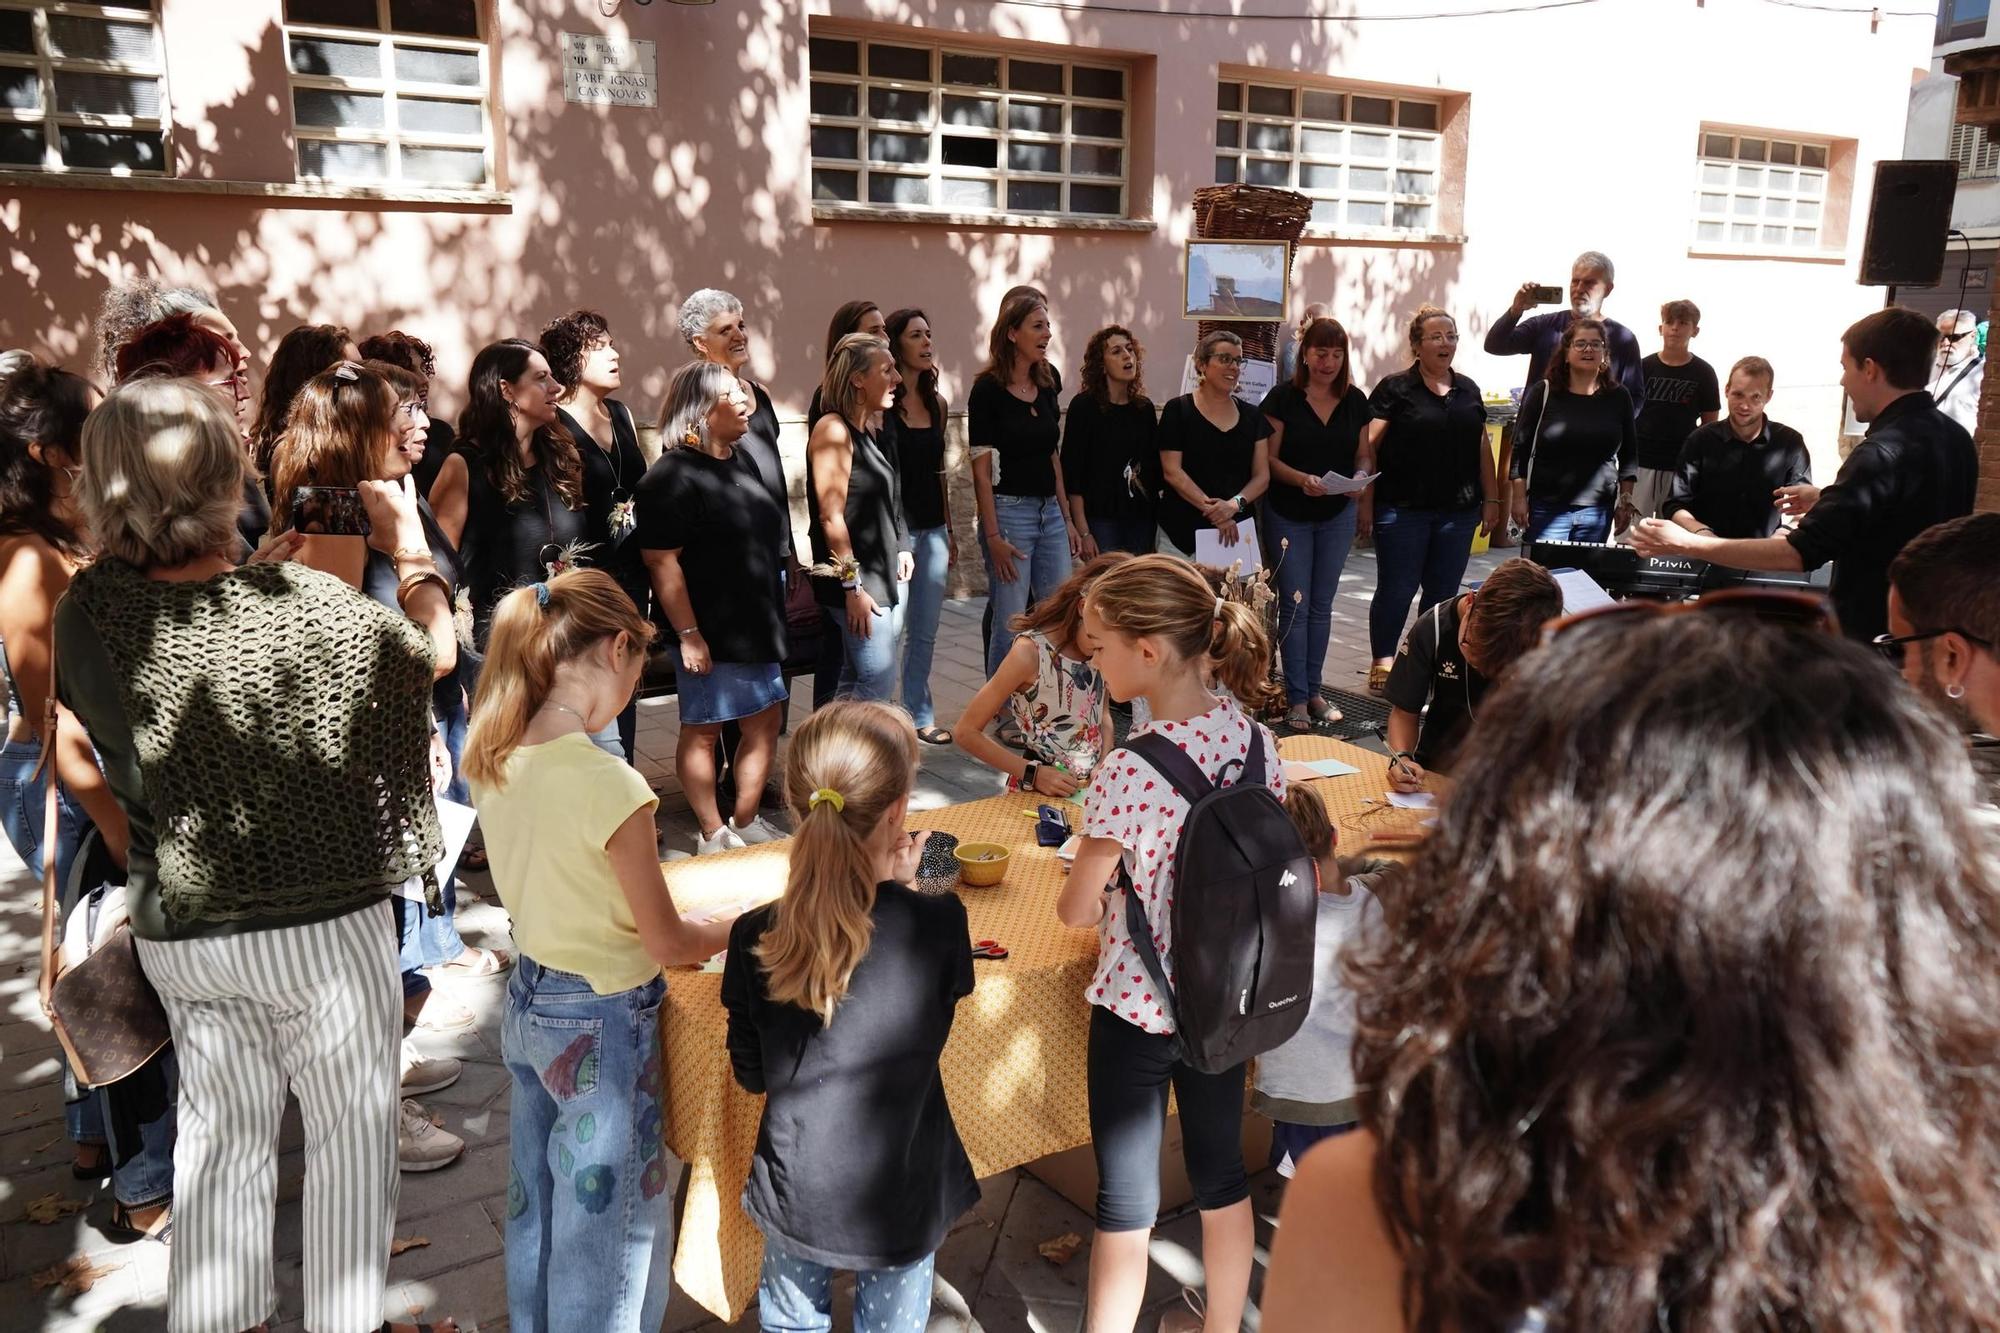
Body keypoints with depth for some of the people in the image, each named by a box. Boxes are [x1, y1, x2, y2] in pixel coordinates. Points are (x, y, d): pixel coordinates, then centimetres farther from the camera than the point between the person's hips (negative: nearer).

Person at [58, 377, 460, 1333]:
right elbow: (431, 659, -8)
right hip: (319, 929, -4)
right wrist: (412, 550, 4)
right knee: (352, 1134, 15)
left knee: (219, 1135, 22)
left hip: (175, 931, 5)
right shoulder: (308, 604, -25)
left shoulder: (85, 615, -11)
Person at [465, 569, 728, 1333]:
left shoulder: (493, 760, -5)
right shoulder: (609, 785, -27)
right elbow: (668, 943, -17)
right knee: (605, 1228, 11)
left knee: (537, 1209, 25)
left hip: (528, 1004, 8)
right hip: (600, 1026, -8)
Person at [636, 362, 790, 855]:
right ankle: (712, 835, 17)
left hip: (758, 625, 9)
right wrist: (688, 635, -22)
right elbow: (661, 561, -20)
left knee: (767, 721, 13)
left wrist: (772, 617, 20)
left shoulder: (741, 460, 10)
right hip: (711, 633, -9)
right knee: (702, 731, 5)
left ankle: (746, 821, 28)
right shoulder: (672, 475, -16)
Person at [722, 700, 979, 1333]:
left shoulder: (755, 938, -19)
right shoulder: (938, 926, -24)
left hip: (795, 1201, 1)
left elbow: (751, 1075, -4)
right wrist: (900, 891, -3)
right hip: (901, 1206, -1)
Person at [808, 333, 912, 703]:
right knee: (878, 685, -10)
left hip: (889, 576, 9)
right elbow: (831, 515, -17)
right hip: (857, 580, -9)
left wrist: (902, 551, 11)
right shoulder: (834, 429, -13)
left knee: (855, 685, 10)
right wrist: (853, 586, -19)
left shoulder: (873, 431, 14)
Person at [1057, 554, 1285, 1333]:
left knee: (1126, 1202, 11)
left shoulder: (1130, 771, -28)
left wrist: (1093, 894, 5)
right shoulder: (1253, 734, -9)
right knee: (1222, 1176, 23)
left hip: (1137, 1008, -6)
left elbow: (1076, 910, -16)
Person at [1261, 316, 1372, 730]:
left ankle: (1313, 691, 21)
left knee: (1322, 604, 10)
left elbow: (1363, 455, 9)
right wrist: (1301, 479, -27)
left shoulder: (1355, 400, 3)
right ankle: (1297, 699, 4)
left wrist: (1360, 475, -13)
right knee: (1294, 604, -2)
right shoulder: (1283, 397, -9)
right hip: (1289, 516, -4)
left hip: (1337, 515, 4)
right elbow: (1269, 458, -10)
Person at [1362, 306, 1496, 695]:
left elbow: (1482, 449, 16)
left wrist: (1491, 499, 12)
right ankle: (1382, 662, 13)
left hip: (1458, 512, 5)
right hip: (1404, 511, -5)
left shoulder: (1468, 390, 12)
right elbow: (1368, 447, -8)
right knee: (1396, 589, 1)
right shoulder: (1395, 388, -4)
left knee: (1443, 591, 10)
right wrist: (1365, 502, -14)